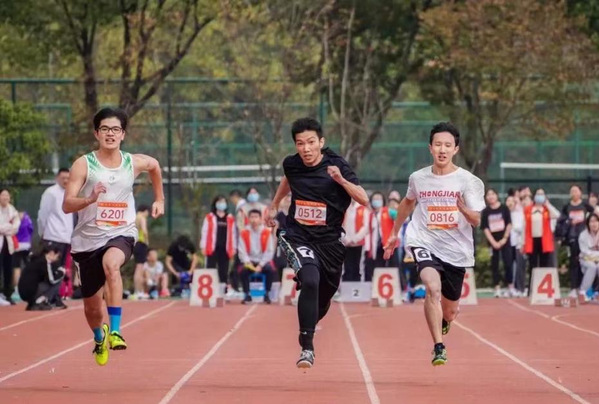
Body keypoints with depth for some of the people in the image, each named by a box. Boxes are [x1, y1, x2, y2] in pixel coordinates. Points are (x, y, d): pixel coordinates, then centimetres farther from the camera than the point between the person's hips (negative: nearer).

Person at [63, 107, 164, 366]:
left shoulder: (134, 163, 1)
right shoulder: (84, 165, -8)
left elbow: (155, 166, 26)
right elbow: (67, 205, -15)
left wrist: (159, 199, 27)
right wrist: (90, 198, -33)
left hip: (121, 235, 0)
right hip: (88, 239, 1)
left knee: (111, 264, -38)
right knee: (92, 308, 12)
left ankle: (115, 331, -39)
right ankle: (99, 337, 49)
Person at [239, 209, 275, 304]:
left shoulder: (267, 233, -2)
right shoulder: (244, 233, 0)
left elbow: (269, 251, -5)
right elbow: (242, 252, -3)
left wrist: (261, 265, -15)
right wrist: (247, 262, -21)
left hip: (263, 261, 0)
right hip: (250, 261, 0)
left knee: (271, 270, -32)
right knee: (243, 270, -31)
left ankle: (267, 295, -15)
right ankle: (247, 295, -15)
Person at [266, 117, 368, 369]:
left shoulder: (336, 166, -14)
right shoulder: (291, 164, -4)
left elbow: (364, 200, -24)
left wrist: (341, 180, -37)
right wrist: (274, 205, 31)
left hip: (329, 241, 0)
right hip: (297, 237, 0)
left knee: (324, 298, 13)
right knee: (310, 281, -28)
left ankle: (310, 325, 50)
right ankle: (307, 347, -26)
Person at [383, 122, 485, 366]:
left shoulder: (468, 181, -8)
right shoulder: (418, 178, 0)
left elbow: (476, 221, -13)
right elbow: (408, 202, 22)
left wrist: (464, 209, -34)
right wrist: (394, 233, 28)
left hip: (457, 250, 1)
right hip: (424, 243, 0)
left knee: (449, 312, 13)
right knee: (433, 287, -30)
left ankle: (442, 322, 52)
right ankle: (438, 347, -28)